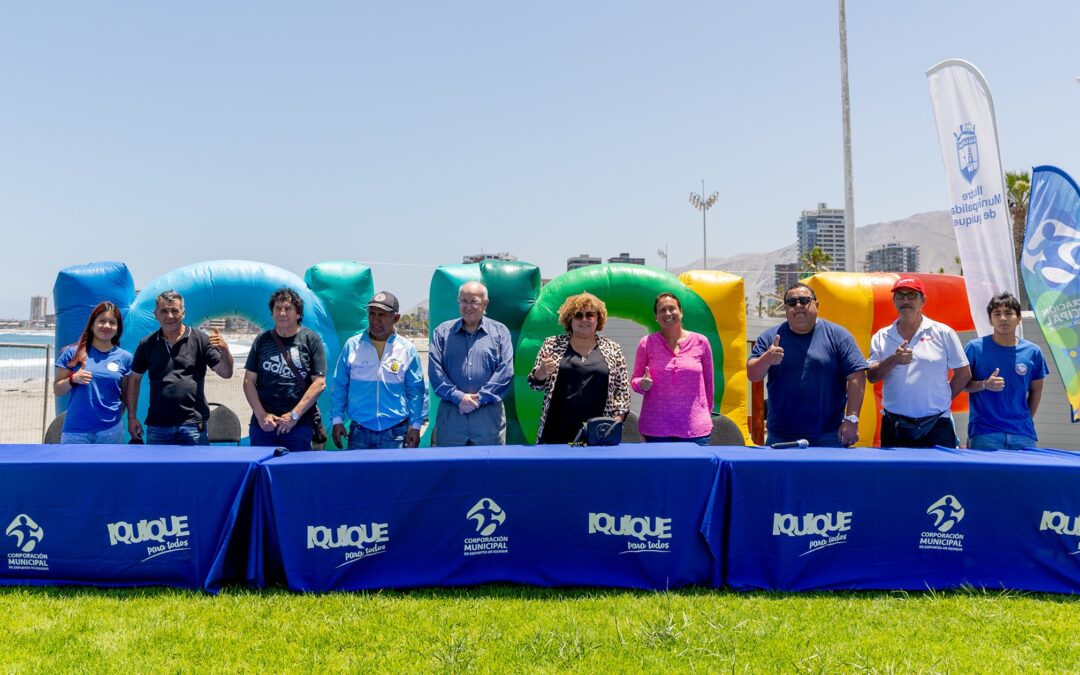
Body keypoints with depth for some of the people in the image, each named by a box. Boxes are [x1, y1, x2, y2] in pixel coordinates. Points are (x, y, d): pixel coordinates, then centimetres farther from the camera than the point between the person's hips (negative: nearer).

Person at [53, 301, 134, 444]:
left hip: (110, 430, 1)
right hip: (76, 429, -1)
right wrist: (73, 379, -13)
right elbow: (57, 390, 4)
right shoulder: (73, 352, 2)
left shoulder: (124, 357, 4)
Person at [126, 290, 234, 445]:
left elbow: (226, 373, -3)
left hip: (193, 425, -2)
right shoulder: (147, 344, 8)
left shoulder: (200, 339, 0)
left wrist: (224, 351, -23)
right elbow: (134, 379, 14)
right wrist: (132, 416, 8)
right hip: (157, 425, 3)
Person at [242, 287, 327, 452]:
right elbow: (249, 381, 8)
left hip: (300, 424, -2)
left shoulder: (311, 340, 1)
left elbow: (319, 383, -4)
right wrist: (261, 415, -4)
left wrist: (294, 415, -9)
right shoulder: (262, 341, 9)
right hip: (263, 424, 2)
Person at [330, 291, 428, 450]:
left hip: (396, 433, 0)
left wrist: (415, 425, 0)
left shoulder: (407, 349, 1)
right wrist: (337, 419, 2)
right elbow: (339, 386, 7)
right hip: (359, 431, 1)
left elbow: (416, 391, 4)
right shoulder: (352, 345, 2)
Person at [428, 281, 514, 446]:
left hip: (489, 415, -1)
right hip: (450, 414, 1)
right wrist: (458, 397, -12)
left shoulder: (500, 331, 8)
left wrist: (479, 398, -11)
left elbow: (505, 371, -2)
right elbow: (435, 370, 1)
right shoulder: (443, 332, 10)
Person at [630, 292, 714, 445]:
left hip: (695, 428, 1)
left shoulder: (700, 342, 4)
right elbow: (634, 381, 10)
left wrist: (707, 415, 15)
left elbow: (708, 383, 12)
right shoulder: (647, 343, 3)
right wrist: (642, 384, -12)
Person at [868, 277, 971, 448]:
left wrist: (941, 400, 7)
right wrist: (893, 360, -18)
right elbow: (871, 376, -2)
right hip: (894, 426, 2)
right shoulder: (882, 337, 7)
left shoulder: (943, 333, 2)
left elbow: (964, 373, 7)